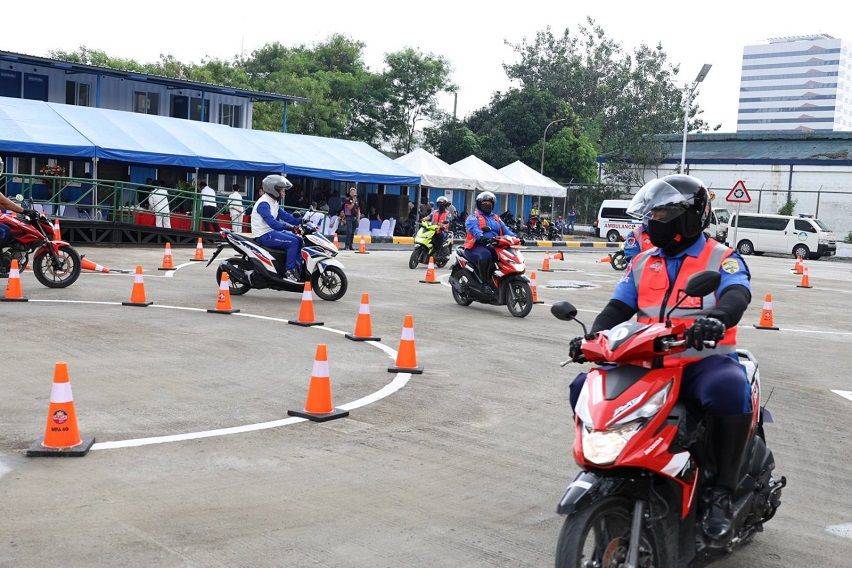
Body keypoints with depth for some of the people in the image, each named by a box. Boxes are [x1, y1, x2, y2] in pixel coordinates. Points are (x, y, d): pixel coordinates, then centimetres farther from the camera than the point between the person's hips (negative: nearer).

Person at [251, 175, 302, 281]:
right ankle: (289, 271, -17)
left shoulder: (274, 202, 14)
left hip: (271, 231, 10)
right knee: (293, 242, -21)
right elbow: (272, 222, -31)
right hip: (263, 235, -10)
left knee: (299, 239, 6)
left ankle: (298, 268, 5)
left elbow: (284, 215, 13)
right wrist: (289, 227, -37)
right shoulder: (264, 203, -19)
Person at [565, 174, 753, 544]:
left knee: (731, 389, -38)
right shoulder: (643, 263, 18)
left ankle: (721, 495, -26)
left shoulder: (722, 259, 2)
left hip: (704, 360, -5)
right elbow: (618, 308, 11)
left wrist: (716, 318, -42)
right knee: (584, 388, -11)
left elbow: (737, 296, -18)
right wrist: (593, 337, -11)